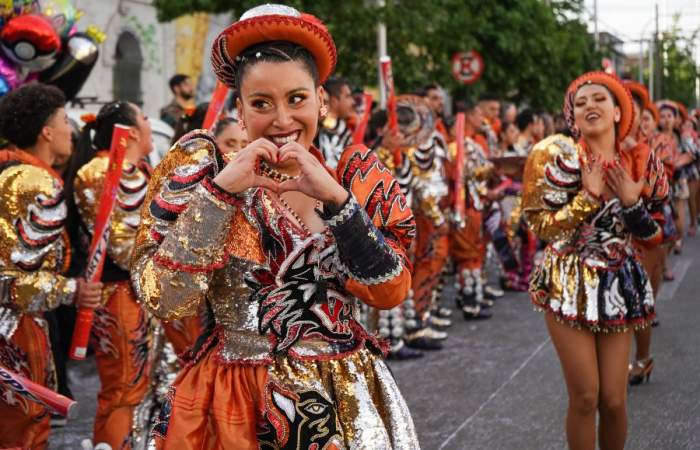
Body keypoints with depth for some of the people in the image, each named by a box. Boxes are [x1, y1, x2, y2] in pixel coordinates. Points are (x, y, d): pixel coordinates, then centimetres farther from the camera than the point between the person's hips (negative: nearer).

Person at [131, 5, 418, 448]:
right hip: (235, 404, -1)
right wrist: (219, 190, -22)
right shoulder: (209, 171, -6)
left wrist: (335, 197, -21)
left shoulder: (354, 175, -1)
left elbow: (392, 290, -11)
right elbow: (165, 300, -15)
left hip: (344, 401, 2)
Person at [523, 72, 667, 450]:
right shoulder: (561, 157, -9)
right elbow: (541, 226, -12)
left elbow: (654, 238, 7)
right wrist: (589, 195, -19)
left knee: (614, 400, 4)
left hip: (618, 285, 3)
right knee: (585, 397, -3)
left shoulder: (639, 163, 1)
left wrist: (632, 201, -10)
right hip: (569, 285, -3)